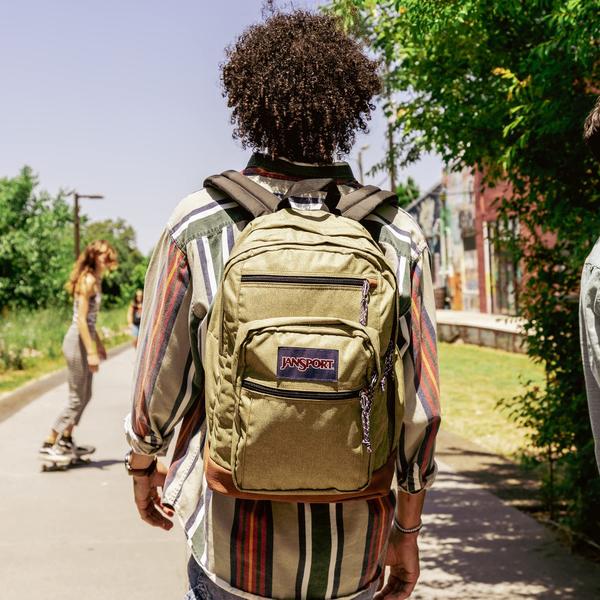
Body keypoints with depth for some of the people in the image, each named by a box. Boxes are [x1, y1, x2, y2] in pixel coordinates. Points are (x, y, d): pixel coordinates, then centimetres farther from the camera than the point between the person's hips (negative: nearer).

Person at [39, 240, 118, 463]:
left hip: (84, 340, 10)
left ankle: (66, 442, 26)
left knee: (85, 396, 16)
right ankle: (49, 445, 4)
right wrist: (91, 352, -22)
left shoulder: (94, 280, 14)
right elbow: (81, 319, -20)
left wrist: (98, 343, 26)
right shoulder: (88, 280, -16)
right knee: (77, 399, -3)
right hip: (78, 343, -10)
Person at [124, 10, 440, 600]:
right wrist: (406, 532, 9)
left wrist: (143, 465, 16)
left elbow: (161, 383, -4)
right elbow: (419, 408, -4)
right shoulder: (399, 236, -7)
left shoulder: (198, 226, -11)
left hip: (233, 552, -1)